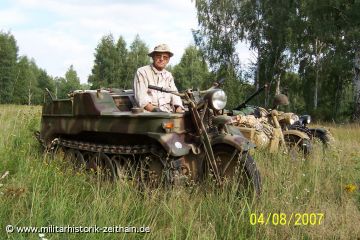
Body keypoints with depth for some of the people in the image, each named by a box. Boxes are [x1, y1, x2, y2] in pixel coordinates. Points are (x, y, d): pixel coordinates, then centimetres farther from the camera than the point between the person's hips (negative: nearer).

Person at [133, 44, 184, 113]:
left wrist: (178, 108, -9)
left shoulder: (168, 75, 21)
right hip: (149, 113, -5)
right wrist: (153, 109, -25)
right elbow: (141, 97, -8)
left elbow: (174, 94, 13)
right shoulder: (142, 72, 4)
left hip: (168, 113, 5)